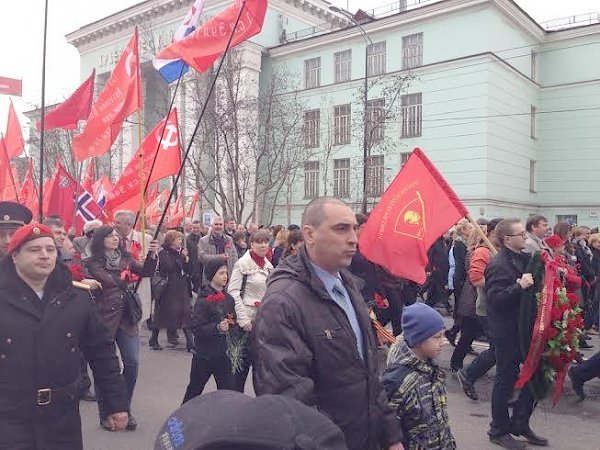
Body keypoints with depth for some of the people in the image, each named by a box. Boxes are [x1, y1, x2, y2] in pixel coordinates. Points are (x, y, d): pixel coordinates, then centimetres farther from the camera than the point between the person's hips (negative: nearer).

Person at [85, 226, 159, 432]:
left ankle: (125, 410, 18)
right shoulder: (93, 263, -4)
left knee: (132, 363, 1)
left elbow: (146, 272, 2)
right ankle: (105, 414, 19)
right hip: (103, 318, -4)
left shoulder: (126, 258, 8)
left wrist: (151, 256, -13)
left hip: (126, 317, 4)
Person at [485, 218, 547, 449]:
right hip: (508, 332, -8)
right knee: (506, 380, 4)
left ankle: (520, 423, 30)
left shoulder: (525, 258, 8)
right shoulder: (499, 264, -18)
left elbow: (534, 288, 21)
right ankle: (499, 430, 21)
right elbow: (494, 299, -26)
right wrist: (519, 286, -33)